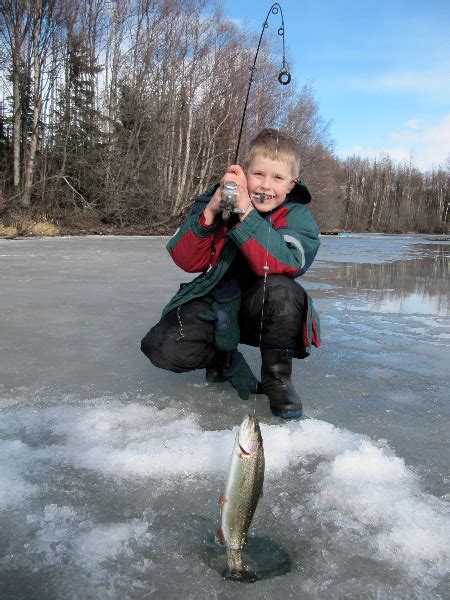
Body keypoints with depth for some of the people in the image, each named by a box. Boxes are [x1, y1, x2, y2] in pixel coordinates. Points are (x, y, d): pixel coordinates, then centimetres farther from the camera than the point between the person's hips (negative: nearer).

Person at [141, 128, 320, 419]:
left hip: (263, 308, -1)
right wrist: (209, 213, -30)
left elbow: (278, 265, -31)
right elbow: (188, 262, -15)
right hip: (214, 305, 2)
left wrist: (246, 212, -38)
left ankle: (277, 376, -11)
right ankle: (224, 360, 11)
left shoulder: (297, 216, -11)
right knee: (161, 348, -22)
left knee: (280, 288, -36)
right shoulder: (216, 199, -7)